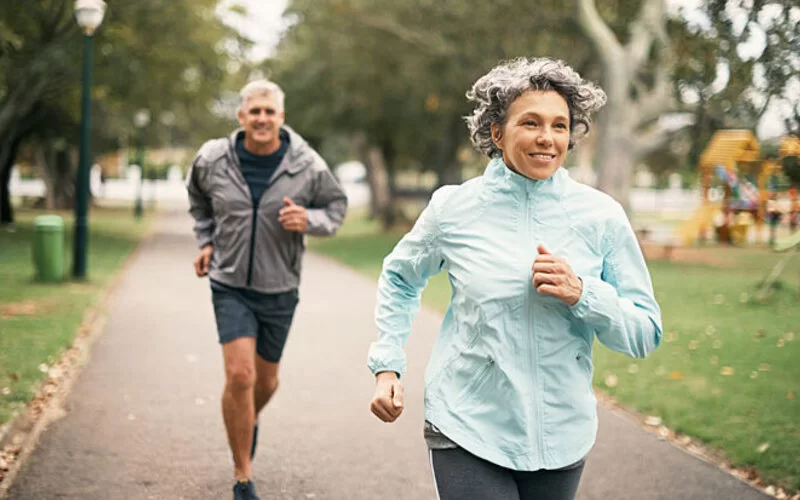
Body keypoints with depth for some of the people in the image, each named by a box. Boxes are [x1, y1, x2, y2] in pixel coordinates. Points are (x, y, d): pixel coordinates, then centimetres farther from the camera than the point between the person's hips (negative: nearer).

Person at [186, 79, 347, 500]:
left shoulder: (307, 166, -11)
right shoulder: (213, 159, -7)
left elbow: (337, 206, 4)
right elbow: (198, 197, 15)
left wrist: (309, 220, -17)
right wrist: (205, 241, 7)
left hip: (279, 289, 1)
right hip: (230, 285, -1)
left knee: (266, 380, 15)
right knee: (239, 375, -15)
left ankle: (249, 423, 52)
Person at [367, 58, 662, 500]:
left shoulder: (602, 216, -3)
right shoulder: (453, 208, -3)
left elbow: (645, 334, -1)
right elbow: (399, 280, 15)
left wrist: (582, 294, -17)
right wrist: (386, 367, 6)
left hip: (561, 438, 2)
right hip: (467, 432, -2)